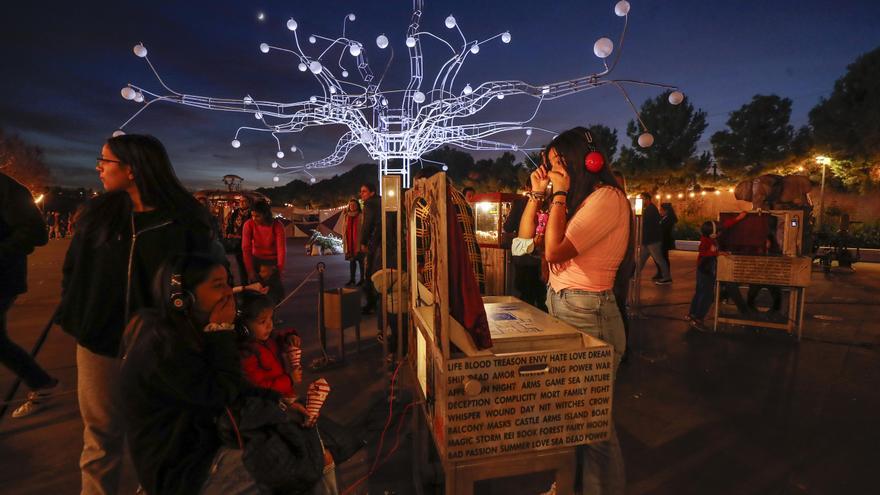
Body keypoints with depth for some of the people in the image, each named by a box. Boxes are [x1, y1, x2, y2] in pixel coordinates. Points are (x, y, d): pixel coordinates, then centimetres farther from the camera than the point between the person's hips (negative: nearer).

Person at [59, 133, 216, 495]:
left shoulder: (184, 221, -12)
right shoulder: (97, 213, 0)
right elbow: (73, 269, 10)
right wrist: (72, 317, 2)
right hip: (99, 340, 3)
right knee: (101, 434, 16)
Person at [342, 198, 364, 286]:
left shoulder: (361, 216, -7)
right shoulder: (347, 216, 11)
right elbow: (345, 229, 16)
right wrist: (344, 240, 11)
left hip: (358, 242, -6)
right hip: (350, 242, 6)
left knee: (360, 260, 0)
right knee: (352, 260, 12)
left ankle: (362, 279, 9)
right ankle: (351, 278, 21)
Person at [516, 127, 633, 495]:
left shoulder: (608, 197, -14)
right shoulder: (579, 200, 14)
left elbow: (554, 250, -24)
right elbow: (525, 237, 15)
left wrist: (560, 193, -14)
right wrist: (538, 192, 7)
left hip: (587, 313, -9)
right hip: (559, 306, 9)